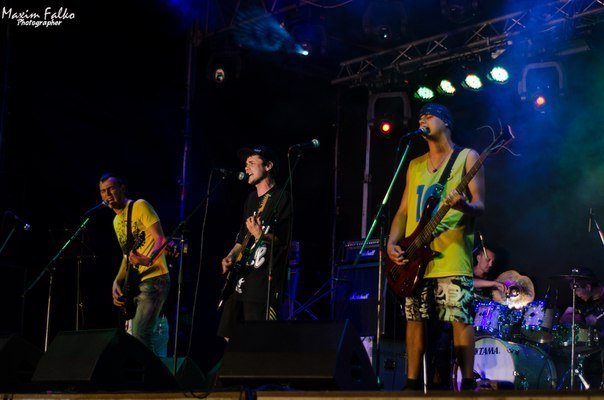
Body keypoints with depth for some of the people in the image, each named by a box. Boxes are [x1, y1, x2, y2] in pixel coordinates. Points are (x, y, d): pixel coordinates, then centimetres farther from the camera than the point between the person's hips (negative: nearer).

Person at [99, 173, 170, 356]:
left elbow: (160, 239, -14)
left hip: (153, 279, -9)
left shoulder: (139, 206, -6)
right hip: (133, 284, 9)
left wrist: (148, 260, -33)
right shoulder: (117, 221, 19)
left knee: (139, 337, -20)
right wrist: (117, 282, 9)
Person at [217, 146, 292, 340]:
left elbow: (284, 240, -13)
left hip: (265, 282, -9)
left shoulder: (281, 199, -7)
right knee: (230, 337, 10)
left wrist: (260, 235, -30)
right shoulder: (252, 198, 18)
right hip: (242, 278, 9)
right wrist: (231, 256, 7)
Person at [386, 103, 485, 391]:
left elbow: (480, 205, -2)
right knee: (414, 319, 5)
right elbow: (403, 210, 19)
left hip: (451, 256, -6)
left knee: (460, 319, -11)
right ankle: (412, 383, 11)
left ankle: (468, 384, -7)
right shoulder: (415, 165, 22)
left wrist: (464, 205, -25)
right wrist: (392, 243, 4)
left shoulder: (466, 157, 6)